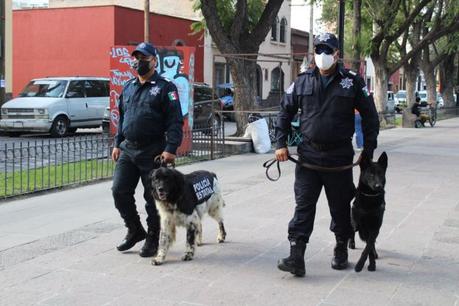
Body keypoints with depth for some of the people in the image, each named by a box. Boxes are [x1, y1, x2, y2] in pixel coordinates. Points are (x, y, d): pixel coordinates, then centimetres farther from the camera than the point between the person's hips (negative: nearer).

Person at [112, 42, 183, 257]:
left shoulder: (165, 88, -5)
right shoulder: (128, 87, 14)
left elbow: (175, 121, -11)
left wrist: (171, 149, -20)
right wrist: (117, 144, 14)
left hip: (152, 152, -5)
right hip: (127, 150, 6)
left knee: (153, 197, 2)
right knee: (119, 191, 1)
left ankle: (152, 240, 17)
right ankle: (135, 230, 21)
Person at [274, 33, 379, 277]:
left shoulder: (352, 82, 0)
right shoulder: (303, 81, 5)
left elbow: (370, 117, 5)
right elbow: (285, 112, 13)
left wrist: (368, 151, 1)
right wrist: (281, 143, 5)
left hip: (339, 156, -1)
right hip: (308, 154, 1)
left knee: (340, 207, 11)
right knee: (303, 206, -5)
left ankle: (341, 250, 31)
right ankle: (296, 258, -7)